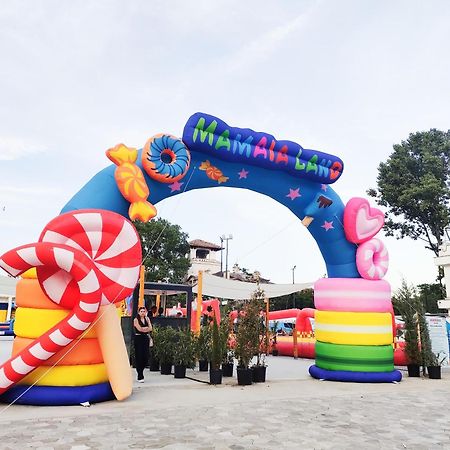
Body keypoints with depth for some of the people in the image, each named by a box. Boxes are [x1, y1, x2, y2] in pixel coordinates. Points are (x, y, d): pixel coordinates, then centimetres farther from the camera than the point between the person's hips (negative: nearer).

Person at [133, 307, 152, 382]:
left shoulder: (147, 319, 14)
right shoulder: (136, 320, 1)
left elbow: (150, 329, 3)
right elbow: (139, 329, -11)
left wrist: (143, 329, -10)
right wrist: (147, 328, -1)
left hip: (146, 338, 4)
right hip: (138, 338, -4)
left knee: (146, 357, 0)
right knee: (139, 357, -5)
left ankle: (140, 372, 25)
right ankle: (140, 377, 2)